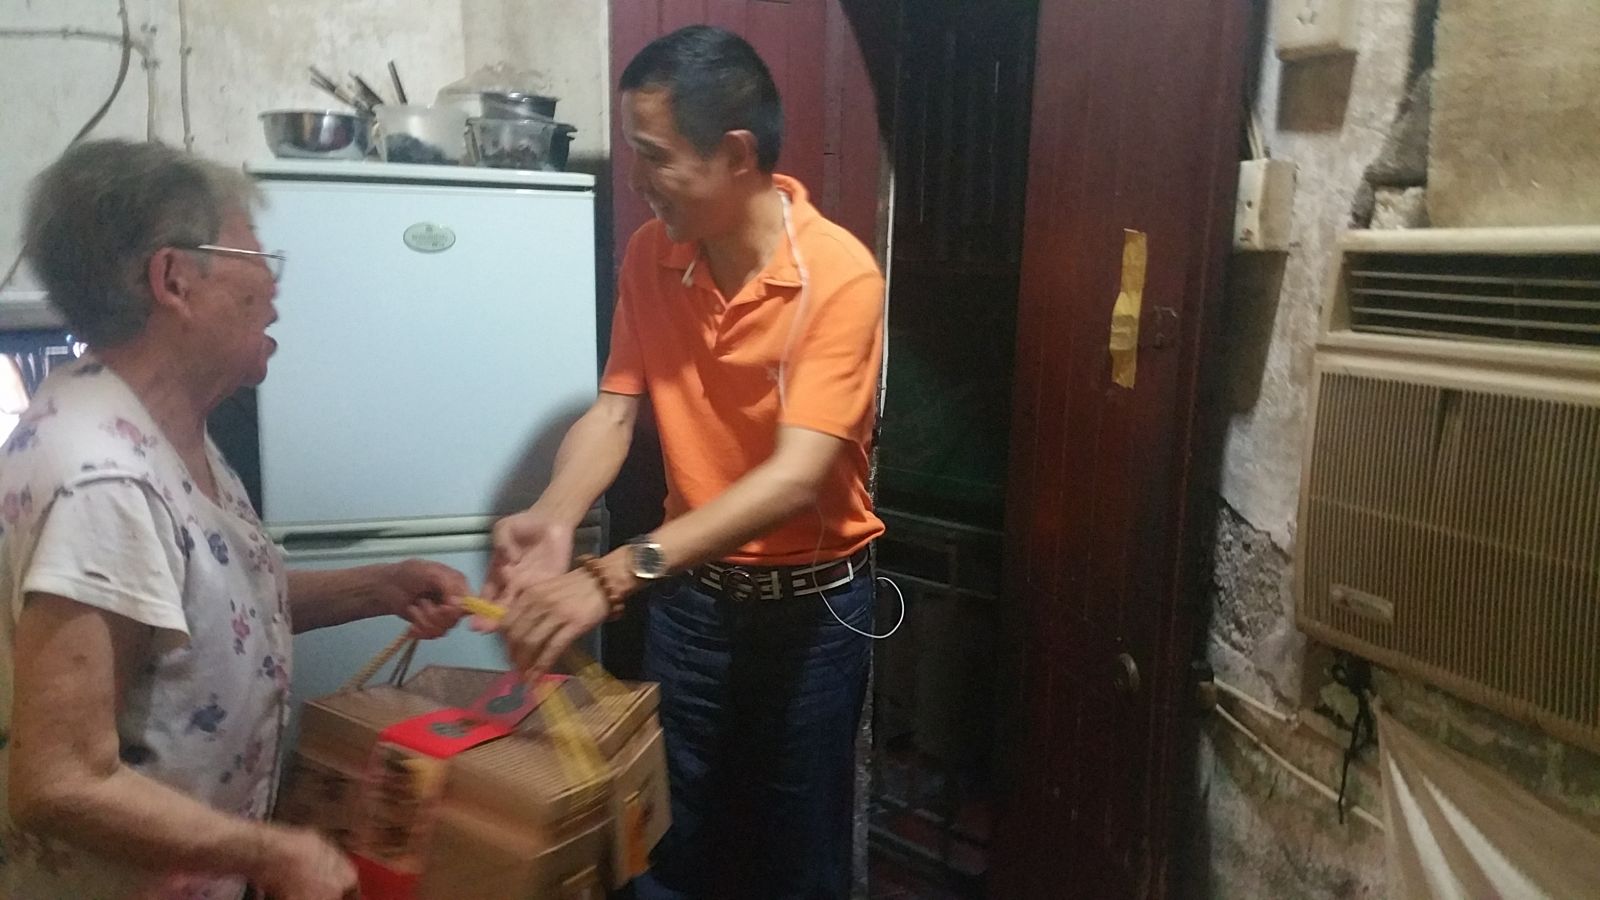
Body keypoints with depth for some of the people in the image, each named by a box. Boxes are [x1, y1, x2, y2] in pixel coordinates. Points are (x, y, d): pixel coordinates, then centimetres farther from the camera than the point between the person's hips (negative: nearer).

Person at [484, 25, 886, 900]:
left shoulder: (839, 275, -23)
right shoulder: (649, 256, -4)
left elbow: (796, 477, -30)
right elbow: (615, 408, -5)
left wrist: (612, 575, -38)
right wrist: (551, 519, -26)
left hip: (811, 599, -4)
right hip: (691, 590, 4)